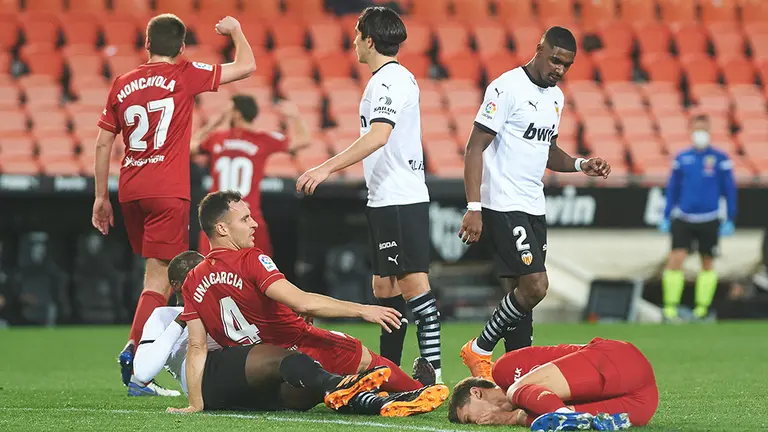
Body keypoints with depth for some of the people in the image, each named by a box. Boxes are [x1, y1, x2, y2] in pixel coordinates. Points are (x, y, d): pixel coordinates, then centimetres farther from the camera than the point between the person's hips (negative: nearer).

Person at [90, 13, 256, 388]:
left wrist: (102, 196, 19)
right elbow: (246, 66, 3)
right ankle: (134, 348, -23)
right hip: (168, 191, -5)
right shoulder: (184, 76, -1)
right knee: (160, 277, -7)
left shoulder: (123, 84, 10)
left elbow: (103, 143, 12)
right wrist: (235, 30, 21)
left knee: (157, 271, 19)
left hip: (130, 191, 5)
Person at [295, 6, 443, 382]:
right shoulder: (400, 77, 17)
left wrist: (327, 168, -33)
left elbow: (378, 136, -28)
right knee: (384, 286, 13)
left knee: (412, 282, -12)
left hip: (399, 201, -10)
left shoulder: (388, 81, -14)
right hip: (387, 199, 10)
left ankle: (433, 371, -15)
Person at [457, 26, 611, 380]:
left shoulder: (556, 97, 14)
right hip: (503, 206, -8)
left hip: (533, 208, 8)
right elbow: (475, 147, -14)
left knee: (524, 290, 6)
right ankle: (479, 350, 0)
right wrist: (473, 208, -21)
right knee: (534, 286, -15)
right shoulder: (507, 88, -12)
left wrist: (581, 165, 7)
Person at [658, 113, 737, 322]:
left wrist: (730, 220, 1)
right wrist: (666, 217, 11)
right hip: (683, 219, 1)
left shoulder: (720, 159, -1)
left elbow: (729, 190, 3)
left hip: (709, 220, -1)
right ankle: (670, 308, -8)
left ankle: (702, 308, 21)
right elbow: (672, 189, 13)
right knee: (676, 259, -13)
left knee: (707, 264, 9)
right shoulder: (681, 158, 5)